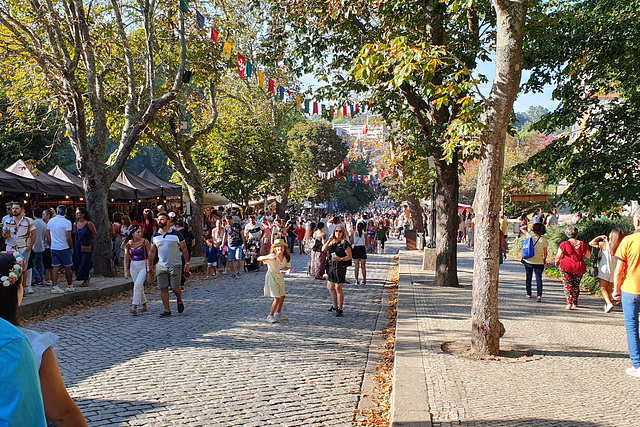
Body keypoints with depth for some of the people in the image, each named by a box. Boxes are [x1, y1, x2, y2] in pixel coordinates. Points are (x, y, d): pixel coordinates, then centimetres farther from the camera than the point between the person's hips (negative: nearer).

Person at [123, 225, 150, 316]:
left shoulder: (145, 242, -8)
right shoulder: (128, 244, 1)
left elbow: (150, 256, -4)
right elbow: (126, 258, 5)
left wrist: (150, 268, -7)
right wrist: (126, 271, 1)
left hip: (144, 265, -4)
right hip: (133, 266, 4)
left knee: (137, 286, -16)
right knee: (140, 287, 11)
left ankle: (134, 307, -16)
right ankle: (144, 306, 25)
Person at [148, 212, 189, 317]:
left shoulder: (176, 234, -4)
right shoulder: (155, 236, 6)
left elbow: (184, 249, 1)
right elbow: (152, 251, 16)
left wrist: (187, 263, -3)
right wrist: (150, 265, 13)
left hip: (175, 265, -3)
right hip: (161, 266, 3)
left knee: (175, 288, -4)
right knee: (163, 288, -2)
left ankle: (179, 301, 27)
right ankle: (167, 310, 6)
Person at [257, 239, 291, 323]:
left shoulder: (286, 257, -9)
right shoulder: (272, 256, -24)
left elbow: (288, 267, 7)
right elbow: (259, 259, -33)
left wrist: (283, 270, -15)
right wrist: (268, 258, -49)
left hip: (280, 277, 6)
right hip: (271, 277, -6)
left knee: (282, 296, 17)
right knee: (277, 298, -11)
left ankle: (278, 313, 39)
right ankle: (270, 316, 4)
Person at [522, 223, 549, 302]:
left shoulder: (530, 236, -9)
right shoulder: (544, 239, -7)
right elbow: (545, 252, -2)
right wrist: (544, 259, 13)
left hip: (528, 261, 0)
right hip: (539, 262, 0)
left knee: (528, 278, 15)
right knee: (539, 278, 3)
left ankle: (528, 294, 25)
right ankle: (539, 295, -9)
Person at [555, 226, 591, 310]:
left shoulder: (564, 244, -7)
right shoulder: (582, 244, 1)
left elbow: (558, 256, -10)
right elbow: (588, 256, 6)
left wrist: (556, 262, 10)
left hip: (566, 267, -3)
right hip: (579, 268, 3)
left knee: (568, 285, 2)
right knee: (576, 285, 16)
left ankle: (569, 303, -10)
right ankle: (575, 303, 24)